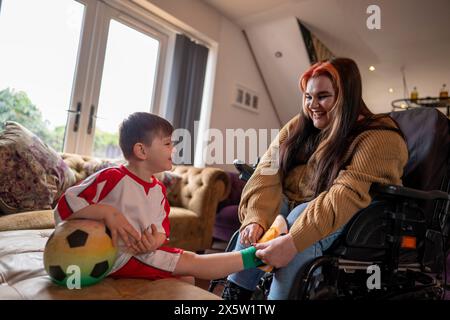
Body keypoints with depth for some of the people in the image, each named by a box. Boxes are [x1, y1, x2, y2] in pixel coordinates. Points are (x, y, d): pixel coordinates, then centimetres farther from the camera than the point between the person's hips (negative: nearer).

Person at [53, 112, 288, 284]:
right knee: (189, 261, -15)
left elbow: (163, 228, 6)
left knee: (186, 277, -8)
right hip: (119, 258, -9)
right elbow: (64, 207, -17)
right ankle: (254, 256, -13)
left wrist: (157, 239, -18)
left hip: (145, 251, 9)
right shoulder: (112, 178, -17)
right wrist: (107, 212, -30)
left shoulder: (158, 189, 5)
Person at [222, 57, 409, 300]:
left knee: (300, 217, -34)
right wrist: (257, 218, -27)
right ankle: (233, 293, -15)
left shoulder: (377, 139, -15)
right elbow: (268, 171, -10)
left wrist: (293, 241, -39)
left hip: (350, 220, -4)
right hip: (294, 207, 5)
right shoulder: (297, 127, 2)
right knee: (254, 226, -24)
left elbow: (348, 196, -29)